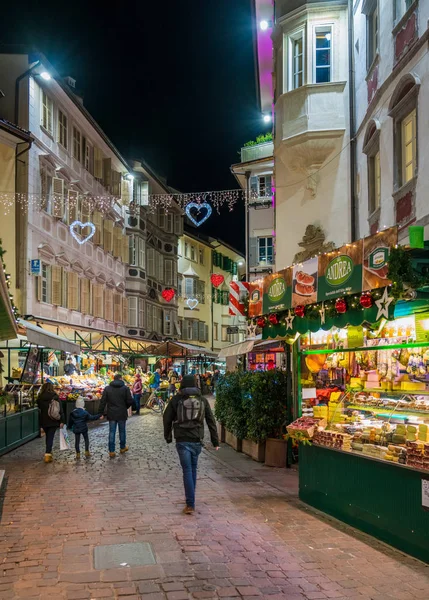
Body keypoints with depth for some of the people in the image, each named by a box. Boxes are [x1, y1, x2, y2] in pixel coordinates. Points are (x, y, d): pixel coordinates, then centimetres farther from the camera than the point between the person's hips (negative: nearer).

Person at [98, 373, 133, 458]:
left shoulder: (107, 388, -1)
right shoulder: (125, 388, -6)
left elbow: (103, 402, -3)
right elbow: (130, 401, -6)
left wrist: (101, 413, 2)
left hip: (111, 414, 1)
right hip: (122, 414, -1)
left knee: (112, 432, 5)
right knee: (122, 431, 15)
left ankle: (111, 451, 5)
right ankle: (123, 448, 30)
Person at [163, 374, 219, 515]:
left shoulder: (176, 399, -1)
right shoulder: (202, 400, 5)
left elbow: (167, 419, 2)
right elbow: (211, 421, 6)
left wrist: (168, 436, 16)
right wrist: (215, 441, 11)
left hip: (182, 440, -2)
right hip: (197, 440, 3)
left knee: (187, 471, -2)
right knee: (193, 468, 18)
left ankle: (190, 505, -9)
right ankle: (190, 499, 29)